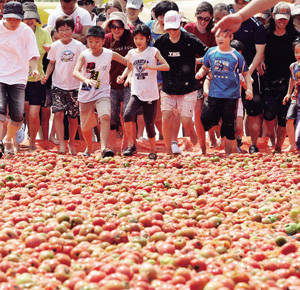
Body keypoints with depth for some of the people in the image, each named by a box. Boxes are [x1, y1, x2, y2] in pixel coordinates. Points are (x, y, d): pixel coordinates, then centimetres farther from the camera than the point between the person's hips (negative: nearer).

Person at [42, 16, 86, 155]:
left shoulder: (78, 46, -2)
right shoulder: (55, 46, 3)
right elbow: (52, 63, 12)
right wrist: (46, 75, -3)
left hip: (74, 85, 0)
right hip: (58, 85, 0)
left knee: (73, 116, 7)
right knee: (58, 113, -15)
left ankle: (71, 143, 24)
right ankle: (61, 144, -14)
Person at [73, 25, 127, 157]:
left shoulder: (110, 54, -8)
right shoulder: (84, 55, -13)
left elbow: (129, 63, 4)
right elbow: (75, 71, -30)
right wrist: (86, 80, -47)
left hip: (102, 93, -1)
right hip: (86, 95, 1)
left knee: (105, 117, -27)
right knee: (85, 126, 12)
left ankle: (104, 148, -33)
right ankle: (89, 147, 41)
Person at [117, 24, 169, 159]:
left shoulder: (153, 51, -3)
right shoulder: (131, 53, 7)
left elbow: (166, 66, -11)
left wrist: (151, 67, -24)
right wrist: (122, 76, 6)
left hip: (151, 94, -2)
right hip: (136, 92, 2)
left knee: (149, 123, 2)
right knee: (127, 114, -23)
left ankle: (153, 151, 21)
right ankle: (131, 145, -10)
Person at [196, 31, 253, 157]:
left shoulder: (236, 56, -3)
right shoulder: (211, 52, 3)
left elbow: (246, 73, 5)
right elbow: (205, 68, 15)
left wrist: (249, 88, -5)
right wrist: (200, 73, -6)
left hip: (231, 96, -2)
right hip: (214, 94, 2)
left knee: (229, 126, 2)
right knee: (205, 120, -6)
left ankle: (230, 154, 14)